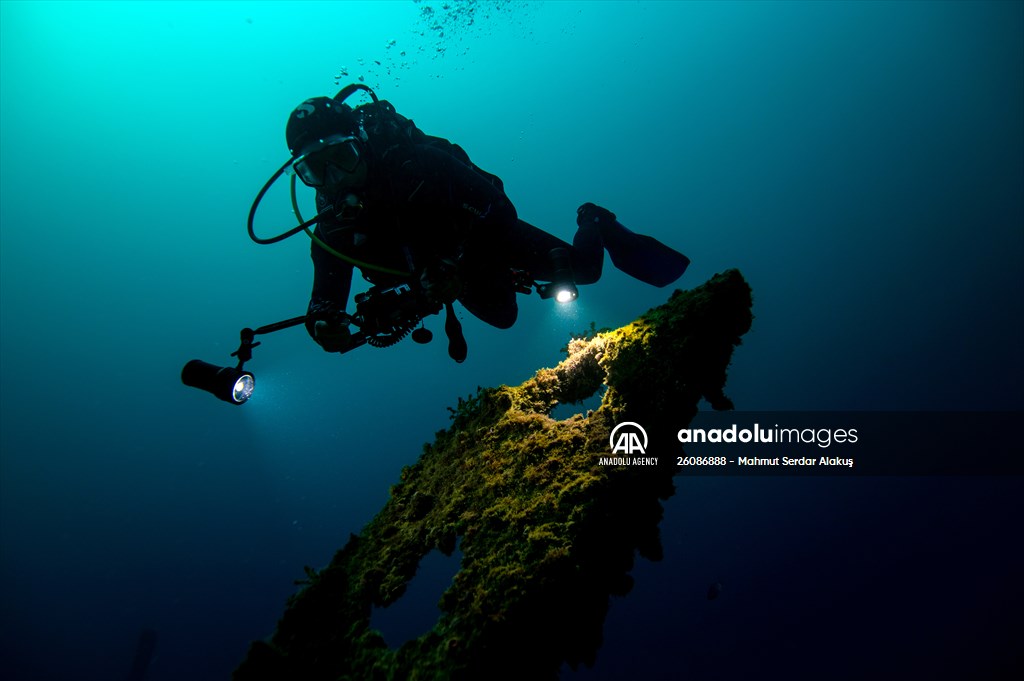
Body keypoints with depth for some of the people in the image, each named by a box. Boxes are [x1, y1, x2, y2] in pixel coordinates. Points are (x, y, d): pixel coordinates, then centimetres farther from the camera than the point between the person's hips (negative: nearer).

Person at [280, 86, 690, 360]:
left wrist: (453, 262, -45)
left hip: (488, 233, -4)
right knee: (501, 316, 22)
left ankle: (594, 227, 25)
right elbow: (325, 295, -22)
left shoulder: (416, 162, -36)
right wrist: (323, 322, -46)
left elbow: (496, 207, -35)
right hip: (444, 268, 5)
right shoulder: (334, 227, -23)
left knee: (580, 268, -8)